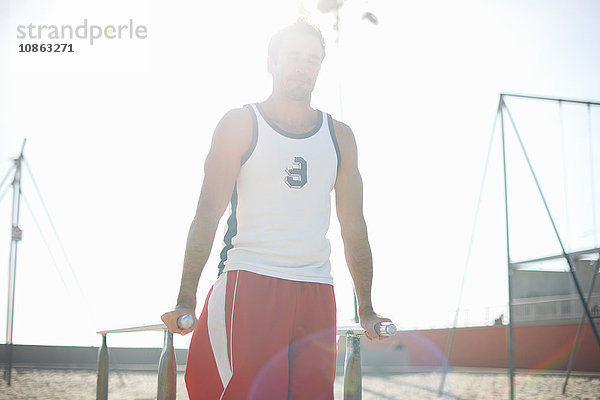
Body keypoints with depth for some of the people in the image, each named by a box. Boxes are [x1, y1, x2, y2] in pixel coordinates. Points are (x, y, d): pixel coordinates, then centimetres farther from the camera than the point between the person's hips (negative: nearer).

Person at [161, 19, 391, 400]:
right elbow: (208, 212, -3)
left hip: (316, 292, 4)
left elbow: (354, 226, 16)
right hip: (249, 285, -3)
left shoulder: (339, 136, 14)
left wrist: (366, 311, 14)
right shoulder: (241, 123, 3)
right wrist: (186, 301, -11)